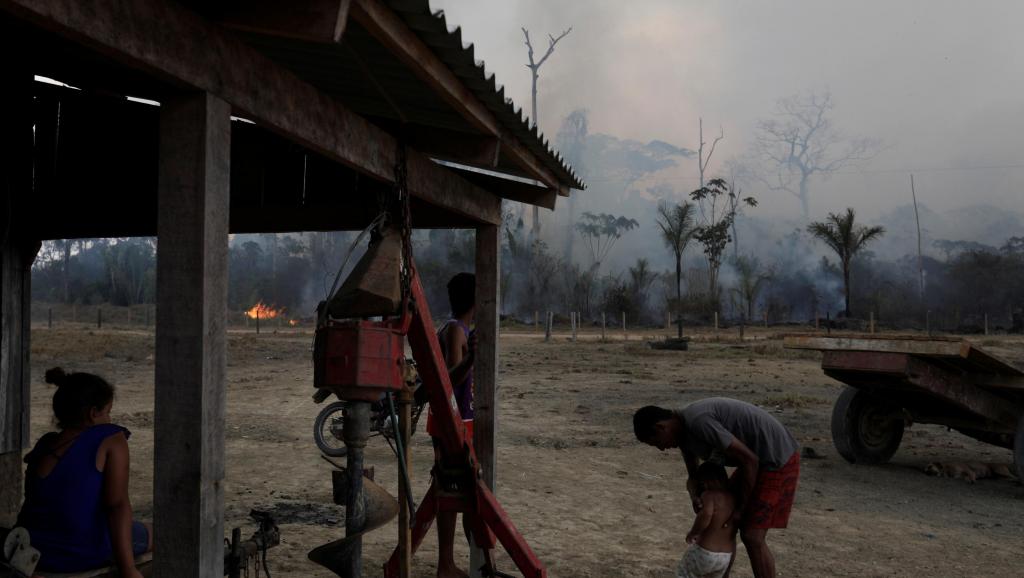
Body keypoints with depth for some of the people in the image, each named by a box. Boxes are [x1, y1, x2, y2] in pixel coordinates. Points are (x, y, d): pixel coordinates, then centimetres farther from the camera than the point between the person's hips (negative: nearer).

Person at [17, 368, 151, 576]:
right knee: (151, 534, 21)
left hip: (34, 552, 7)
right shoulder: (111, 440, -12)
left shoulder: (44, 445, 6)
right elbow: (117, 504, -20)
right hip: (86, 553, -6)